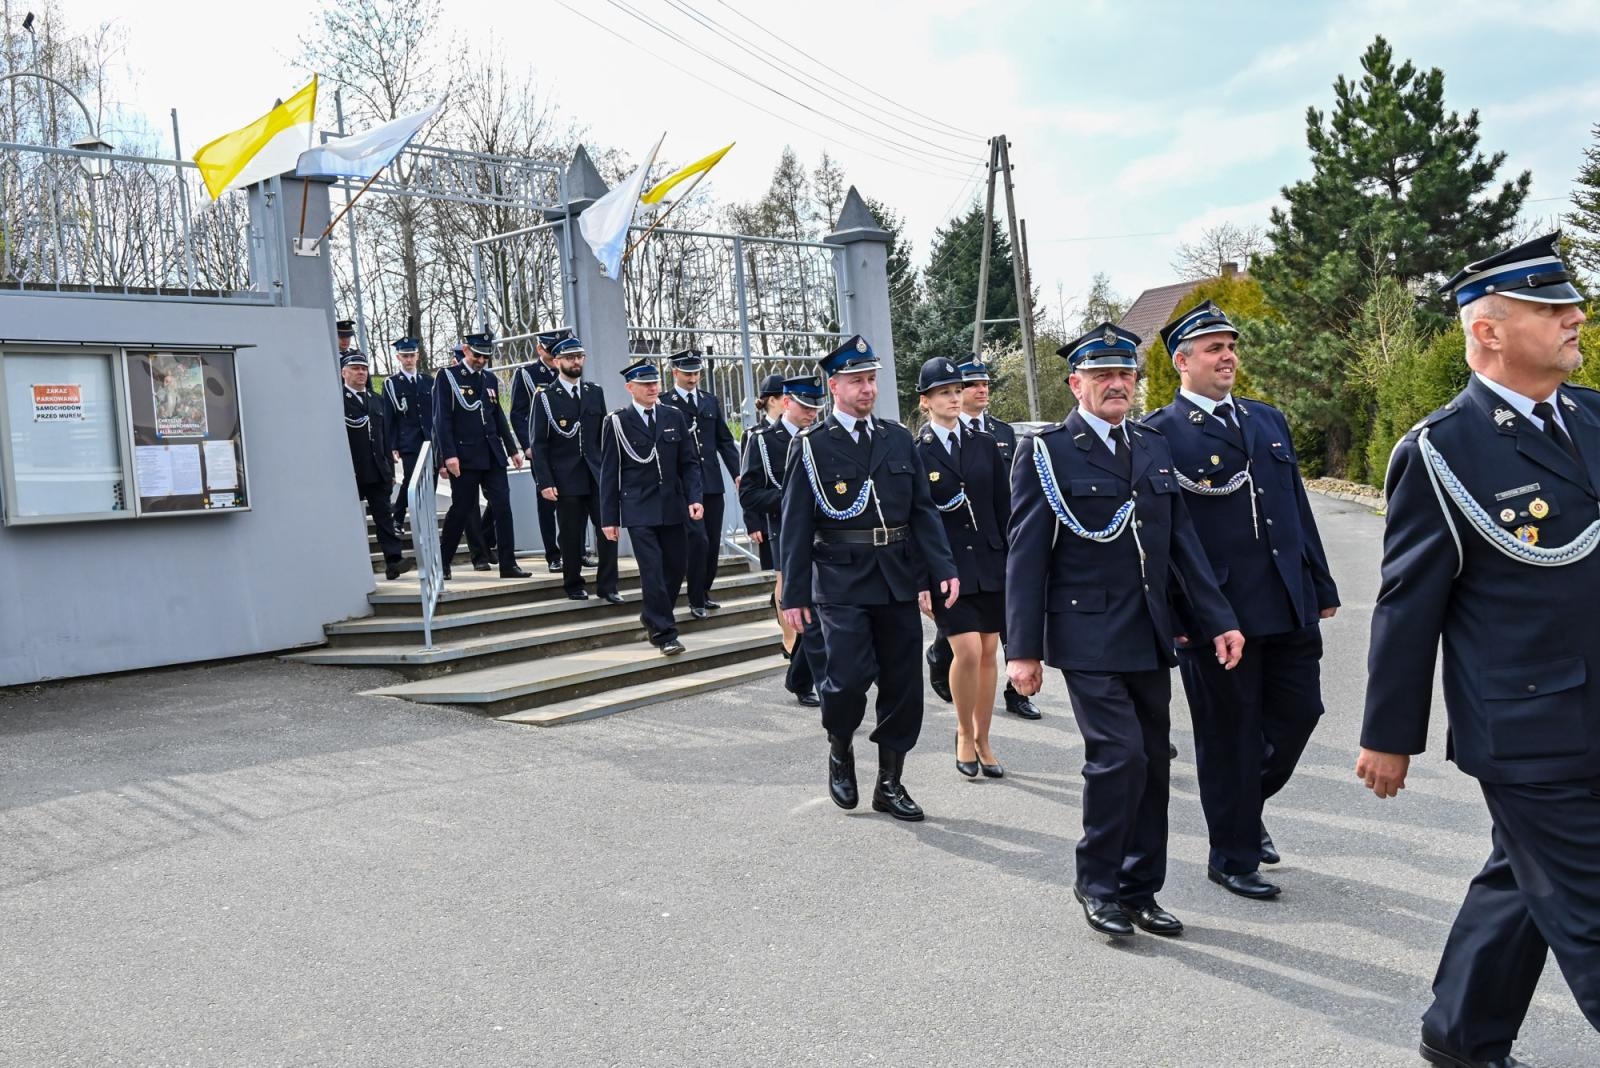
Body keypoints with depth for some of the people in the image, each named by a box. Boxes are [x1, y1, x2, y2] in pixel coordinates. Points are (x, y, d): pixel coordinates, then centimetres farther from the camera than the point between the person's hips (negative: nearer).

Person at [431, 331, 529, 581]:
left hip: (493, 455, 5)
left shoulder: (490, 379, 14)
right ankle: (442, 562, 17)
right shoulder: (448, 377, -2)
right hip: (464, 456, -5)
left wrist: (513, 448, 15)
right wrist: (449, 455, -16)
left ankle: (508, 564, 2)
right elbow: (442, 419, -8)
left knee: (503, 508, -2)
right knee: (462, 510, 1)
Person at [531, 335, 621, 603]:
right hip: (567, 479, -3)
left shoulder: (596, 393, 10)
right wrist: (545, 483, -11)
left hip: (598, 476, 3)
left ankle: (607, 586, 6)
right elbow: (539, 445, -4)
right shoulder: (545, 398, -2)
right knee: (572, 536, 3)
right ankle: (574, 586, 19)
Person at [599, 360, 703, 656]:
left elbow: (689, 462, 9)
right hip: (639, 510, -4)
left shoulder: (674, 417, 8)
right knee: (652, 570, -8)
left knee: (677, 565, 9)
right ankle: (664, 633, -1)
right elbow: (609, 473, -1)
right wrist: (609, 518, -3)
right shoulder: (617, 422, -2)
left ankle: (653, 617, 31)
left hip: (672, 506, 4)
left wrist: (694, 498, -6)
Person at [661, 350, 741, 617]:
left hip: (712, 482, 5)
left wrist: (737, 473, 4)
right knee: (699, 540, -11)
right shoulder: (664, 404, -3)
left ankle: (705, 591, 26)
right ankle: (696, 600, 3)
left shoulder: (711, 401, 13)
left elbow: (725, 440, 13)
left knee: (713, 543, 9)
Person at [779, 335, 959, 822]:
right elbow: (795, 526, -2)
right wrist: (794, 594, -5)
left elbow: (923, 509, 9)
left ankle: (890, 783, 22)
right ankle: (840, 750, 18)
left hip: (898, 579, 4)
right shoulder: (811, 445, -2)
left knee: (903, 685, 7)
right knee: (849, 675, -14)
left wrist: (943, 568, -2)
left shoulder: (898, 438, 10)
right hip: (842, 580, -4)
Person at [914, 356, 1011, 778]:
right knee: (968, 651, -13)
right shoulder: (916, 453, -3)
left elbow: (1004, 506, 9)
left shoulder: (985, 444, 7)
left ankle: (982, 740, 23)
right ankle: (964, 734, 11)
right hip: (946, 565, -4)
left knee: (989, 652, 8)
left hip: (990, 561, 4)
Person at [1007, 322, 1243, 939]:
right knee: (1120, 755, -13)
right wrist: (1023, 650, -11)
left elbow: (1183, 541, 11)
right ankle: (1097, 884, 9)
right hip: (1088, 637, -6)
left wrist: (1218, 621, 4)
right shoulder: (1046, 453, -5)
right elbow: (1025, 557, -7)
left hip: (1150, 636, 6)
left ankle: (1139, 892, 24)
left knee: (1152, 764, 10)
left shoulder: (1154, 448, 12)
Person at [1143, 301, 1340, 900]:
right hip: (1215, 614, -6)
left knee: (1299, 711, 11)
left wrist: (1322, 586, 14)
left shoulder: (1268, 420, 14)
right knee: (1228, 737, 5)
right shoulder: (1159, 434, -7)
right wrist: (1177, 616, -12)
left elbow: (1299, 508, 16)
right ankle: (1233, 858, 22)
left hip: (1289, 606, 6)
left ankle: (1247, 804, 39)